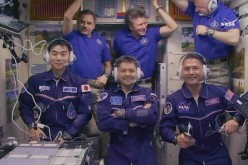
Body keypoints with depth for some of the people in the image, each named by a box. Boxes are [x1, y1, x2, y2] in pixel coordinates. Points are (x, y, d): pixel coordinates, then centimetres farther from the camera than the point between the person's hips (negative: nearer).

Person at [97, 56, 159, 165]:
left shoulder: (147, 93, 3)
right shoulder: (107, 96, 1)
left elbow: (153, 115, -16)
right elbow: (103, 123, -12)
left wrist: (123, 113, -16)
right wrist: (131, 123, -16)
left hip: (143, 152, 1)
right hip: (117, 153, 0)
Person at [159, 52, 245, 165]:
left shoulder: (219, 92, -6)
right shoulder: (173, 99, -5)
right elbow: (165, 127, -7)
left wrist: (236, 120, -23)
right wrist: (176, 138, -27)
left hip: (217, 154, 0)